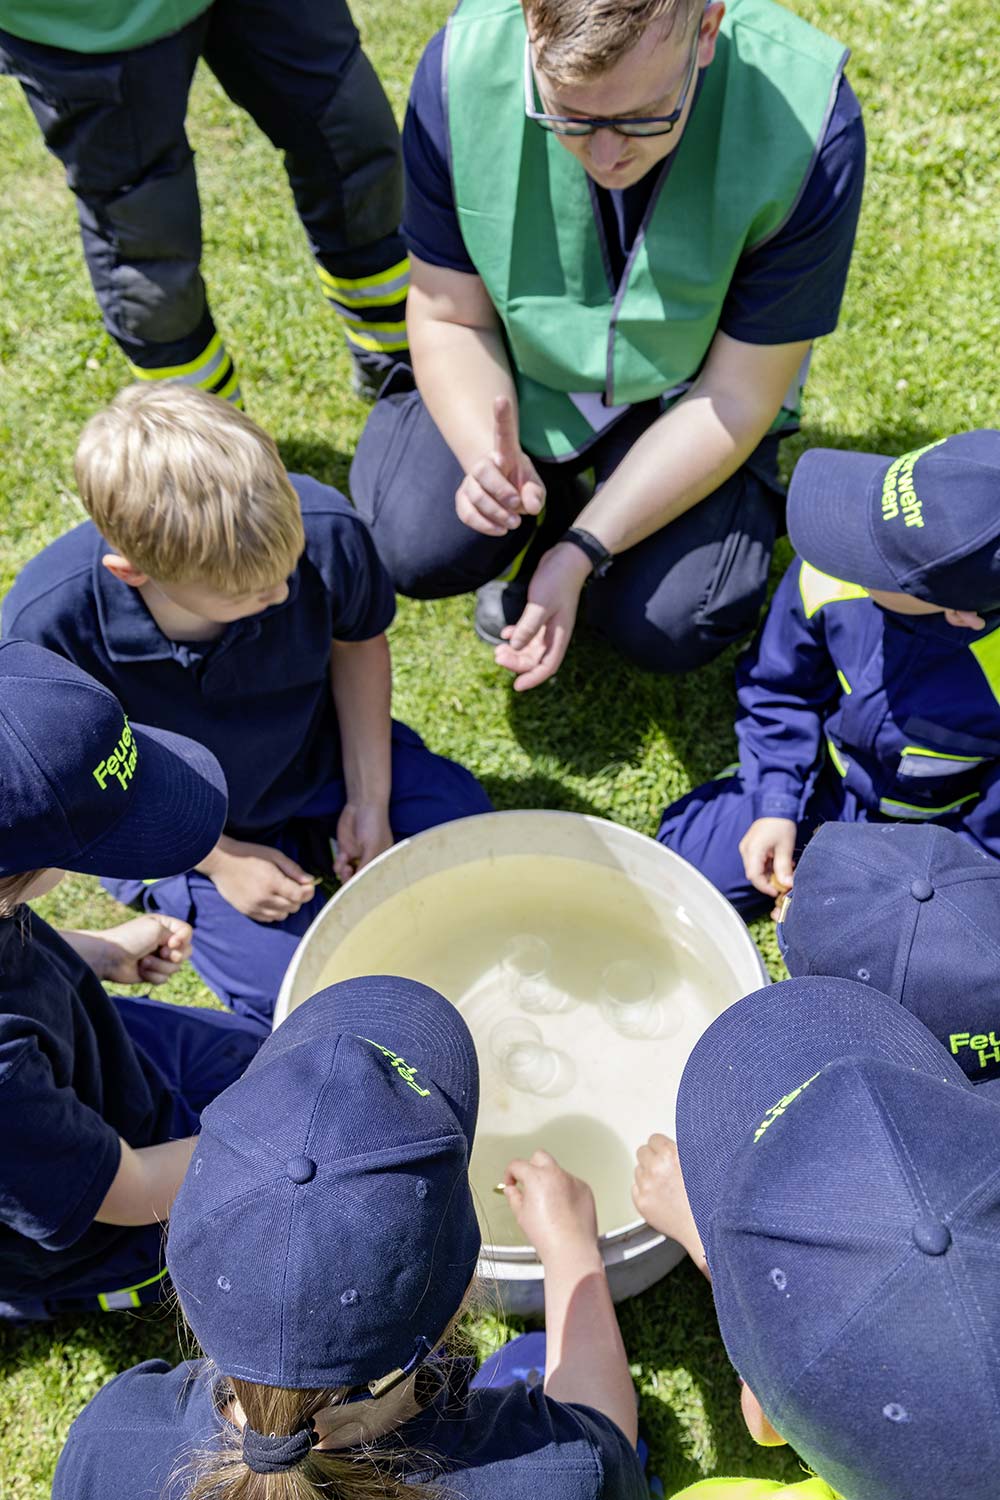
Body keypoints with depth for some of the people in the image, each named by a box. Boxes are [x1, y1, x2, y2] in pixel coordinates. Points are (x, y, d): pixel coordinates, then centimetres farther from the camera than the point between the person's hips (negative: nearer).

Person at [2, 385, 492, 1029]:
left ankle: (320, 825, 19)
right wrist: (219, 859, -15)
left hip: (315, 751, 3)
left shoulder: (326, 529, -31)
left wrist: (369, 800, -9)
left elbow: (359, 641, -7)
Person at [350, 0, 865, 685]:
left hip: (687, 387, -1)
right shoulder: (460, 70, -23)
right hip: (521, 367, 2)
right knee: (414, 547, -22)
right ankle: (542, 515, 14)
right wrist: (486, 456, -32)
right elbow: (451, 317, -11)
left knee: (669, 627, -20)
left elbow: (740, 391, -20)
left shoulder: (805, 124, -28)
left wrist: (585, 549, -27)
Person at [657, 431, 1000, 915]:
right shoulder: (828, 572, -28)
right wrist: (776, 804, -11)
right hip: (826, 785, 3)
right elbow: (781, 687, -6)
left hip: (937, 831, -3)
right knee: (685, 855, -1)